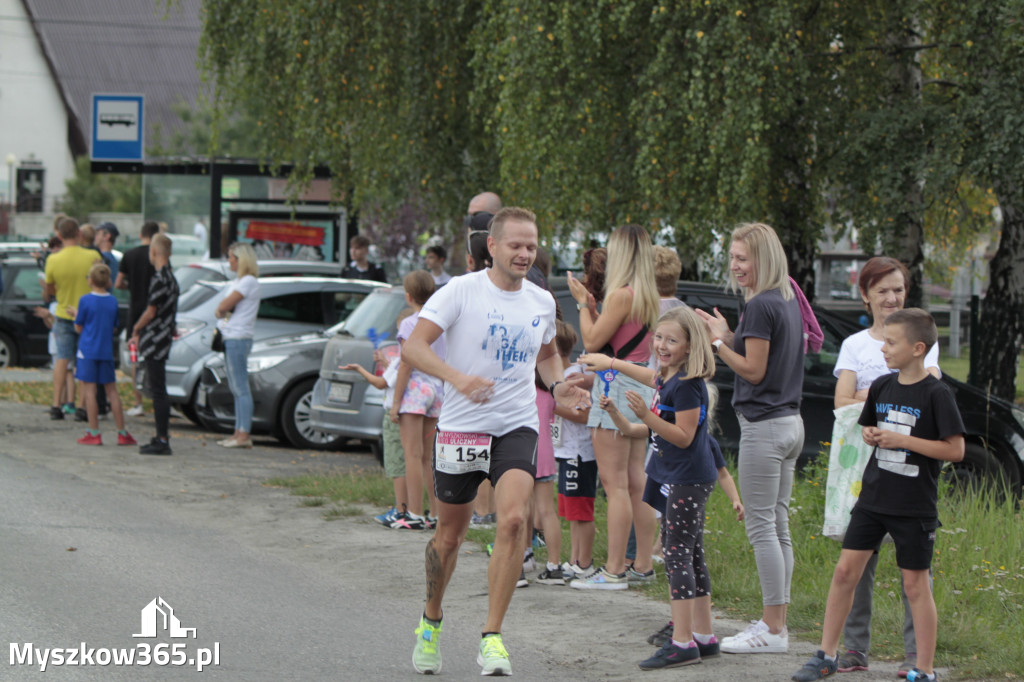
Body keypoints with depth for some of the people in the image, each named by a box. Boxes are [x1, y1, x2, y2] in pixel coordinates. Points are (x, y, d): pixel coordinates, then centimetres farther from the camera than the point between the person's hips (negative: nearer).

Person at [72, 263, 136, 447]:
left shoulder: (85, 300, -9)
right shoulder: (113, 301, 5)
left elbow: (78, 327, -4)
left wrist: (76, 314, 14)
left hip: (88, 351, -5)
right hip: (106, 352, 5)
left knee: (89, 390, -1)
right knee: (112, 391, 10)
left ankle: (94, 433, -3)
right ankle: (122, 433, 11)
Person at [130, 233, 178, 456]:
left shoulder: (159, 279, -17)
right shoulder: (171, 277, 13)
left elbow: (151, 312, -17)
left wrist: (136, 329, 0)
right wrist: (140, 333, 22)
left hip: (155, 341, -9)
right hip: (163, 341, 9)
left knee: (158, 392, -8)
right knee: (158, 391, 14)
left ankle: (162, 441, -8)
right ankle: (162, 437, 19)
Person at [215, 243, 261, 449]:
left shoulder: (248, 281, -12)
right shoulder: (239, 280, 19)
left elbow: (225, 305, -16)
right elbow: (222, 306, 17)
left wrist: (222, 308, 4)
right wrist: (222, 309, -3)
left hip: (238, 339, -10)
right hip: (231, 338, 10)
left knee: (241, 388, -10)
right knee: (236, 388, 10)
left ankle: (244, 435, -11)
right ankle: (239, 432, 13)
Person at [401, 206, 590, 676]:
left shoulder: (542, 302, 7)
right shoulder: (461, 291, -8)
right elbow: (413, 347, -15)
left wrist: (557, 386, 5)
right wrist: (457, 377, -31)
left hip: (516, 427, 2)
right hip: (460, 427, -2)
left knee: (514, 520, -20)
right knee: (450, 534, 10)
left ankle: (492, 638, -15)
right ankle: (431, 620, 36)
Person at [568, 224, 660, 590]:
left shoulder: (622, 295, -16)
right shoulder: (648, 297, 12)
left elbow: (592, 341, -13)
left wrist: (582, 303, -1)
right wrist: (593, 308, 19)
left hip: (617, 384, -9)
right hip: (642, 382, 9)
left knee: (614, 481, -7)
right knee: (636, 480, 13)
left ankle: (614, 570, -8)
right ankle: (643, 564, 17)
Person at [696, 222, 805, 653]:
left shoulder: (761, 306, -16)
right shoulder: (788, 301, 13)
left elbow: (754, 371, -16)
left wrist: (719, 342, -6)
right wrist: (728, 335, 12)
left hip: (764, 427, -9)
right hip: (790, 423, 9)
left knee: (762, 526, -5)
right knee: (778, 526, 11)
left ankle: (772, 629, -4)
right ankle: (777, 622, 14)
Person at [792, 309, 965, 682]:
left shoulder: (936, 394, -12)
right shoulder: (882, 386, 6)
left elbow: (955, 450, -15)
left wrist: (901, 440, -18)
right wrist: (871, 435, -3)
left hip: (915, 507, -6)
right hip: (873, 498, 6)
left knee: (916, 585, 1)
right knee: (845, 571, 4)